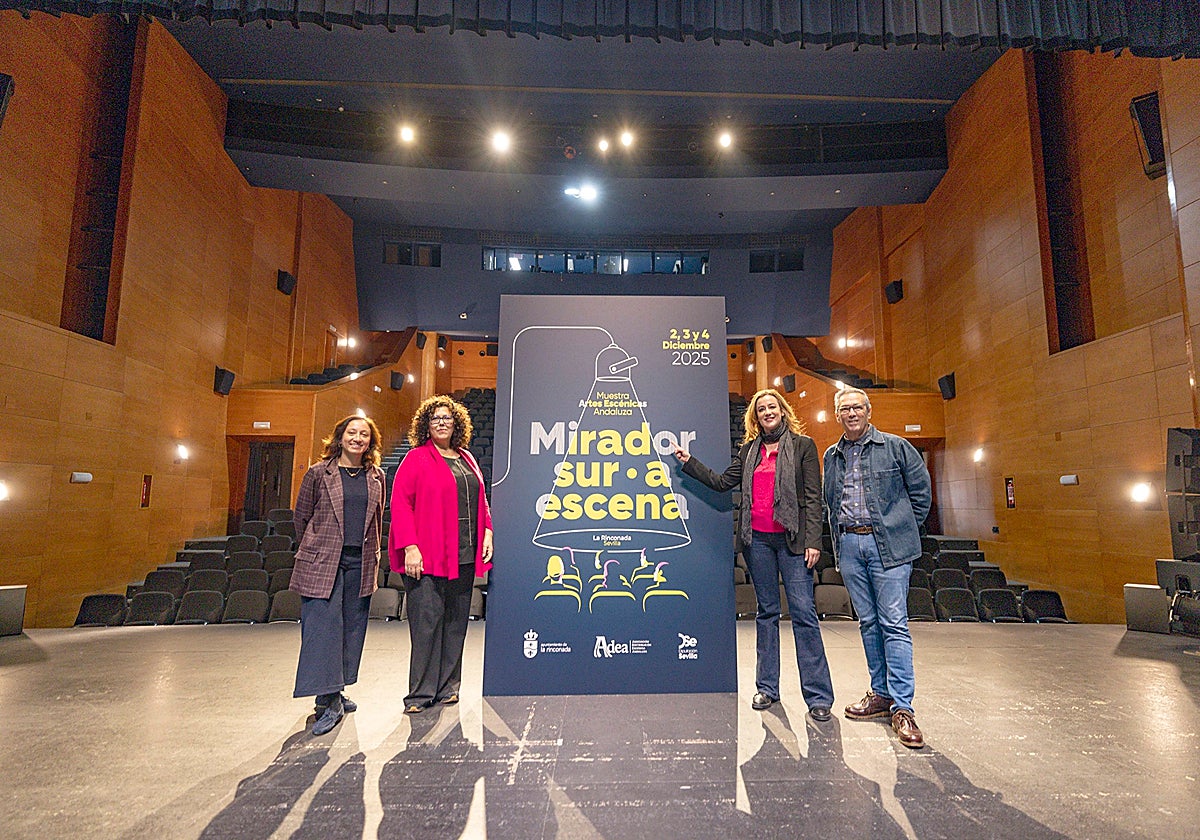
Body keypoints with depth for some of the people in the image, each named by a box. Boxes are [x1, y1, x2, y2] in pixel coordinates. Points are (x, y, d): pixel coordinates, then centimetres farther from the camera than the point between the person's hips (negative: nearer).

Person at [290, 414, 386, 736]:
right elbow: (301, 516, 6)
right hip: (323, 562, -4)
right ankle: (328, 701, -1)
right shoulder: (319, 473, -1)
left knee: (352, 627, 9)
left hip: (361, 564, 4)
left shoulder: (376, 477, 8)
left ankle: (334, 692, 24)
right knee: (323, 624, -7)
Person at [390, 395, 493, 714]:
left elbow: (480, 500, 21)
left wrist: (487, 533, 9)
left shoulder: (467, 459, 16)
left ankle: (447, 687, 24)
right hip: (426, 557, -6)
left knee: (456, 622, 11)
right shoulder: (417, 458, -2)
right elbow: (400, 504, -8)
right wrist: (410, 547, -16)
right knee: (426, 623, -2)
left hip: (464, 556, 6)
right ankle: (421, 694, 11)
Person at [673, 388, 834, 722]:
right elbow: (723, 482, 13)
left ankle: (818, 695, 6)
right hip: (757, 539, 4)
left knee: (803, 613, -4)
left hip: (791, 538, -4)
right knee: (766, 612, 12)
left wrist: (813, 541, -9)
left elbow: (813, 497, -3)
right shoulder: (749, 450, 14)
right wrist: (690, 462, 12)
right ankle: (767, 687, 21)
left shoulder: (803, 445, 2)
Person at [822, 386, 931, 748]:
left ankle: (902, 706, 1)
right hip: (849, 546, 4)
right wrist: (838, 535, 13)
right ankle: (881, 693, 22)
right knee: (868, 622, 11)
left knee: (894, 623, -5)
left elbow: (921, 489, 4)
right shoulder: (832, 456, 13)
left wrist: (902, 530, 4)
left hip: (888, 545, -4)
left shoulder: (895, 447, 1)